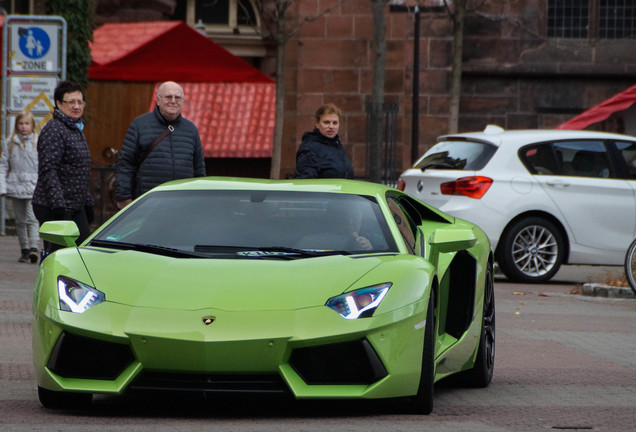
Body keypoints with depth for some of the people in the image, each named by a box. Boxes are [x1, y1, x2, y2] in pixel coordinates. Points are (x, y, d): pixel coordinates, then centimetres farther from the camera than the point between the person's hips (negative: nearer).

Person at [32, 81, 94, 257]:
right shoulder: (53, 130, -13)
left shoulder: (77, 130, 17)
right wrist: (58, 206, -27)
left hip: (76, 209, 9)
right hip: (52, 209, -9)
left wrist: (88, 203, 22)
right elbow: (48, 171, -21)